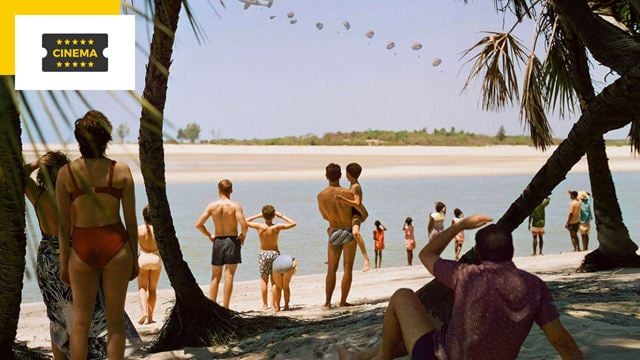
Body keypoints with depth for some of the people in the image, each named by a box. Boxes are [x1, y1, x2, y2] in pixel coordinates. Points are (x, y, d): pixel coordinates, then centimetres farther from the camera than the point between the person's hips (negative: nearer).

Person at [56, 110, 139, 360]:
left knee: (81, 321, 13)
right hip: (115, 245, 0)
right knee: (115, 321, 10)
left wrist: (64, 262, 9)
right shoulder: (121, 171, -5)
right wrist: (134, 258, 9)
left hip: (82, 247, 1)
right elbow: (131, 221, -2)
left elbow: (64, 224, -1)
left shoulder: (66, 173, -5)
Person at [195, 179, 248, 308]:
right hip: (232, 241, -3)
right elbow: (244, 225, -20)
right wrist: (243, 235, -1)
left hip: (218, 241, 3)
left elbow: (198, 224, -2)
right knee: (229, 276, 0)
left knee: (215, 277, 13)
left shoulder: (212, 206, -1)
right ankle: (225, 308, -2)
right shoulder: (235, 206, -9)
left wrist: (209, 235, 10)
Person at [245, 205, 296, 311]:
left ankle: (265, 304, 9)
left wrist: (257, 216, 4)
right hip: (275, 253, 0)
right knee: (274, 280, 6)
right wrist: (281, 216, 1)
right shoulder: (277, 227, -13)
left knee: (264, 279, 10)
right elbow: (293, 223, -2)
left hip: (263, 254, 0)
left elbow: (245, 222, 3)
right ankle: (274, 304, 4)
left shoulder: (259, 226, -12)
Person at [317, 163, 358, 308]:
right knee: (348, 269, 4)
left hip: (334, 233, 3)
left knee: (331, 270, 10)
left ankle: (327, 302, 7)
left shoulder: (321, 196, -7)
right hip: (349, 232, -3)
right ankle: (343, 301, 3)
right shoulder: (347, 193, -17)